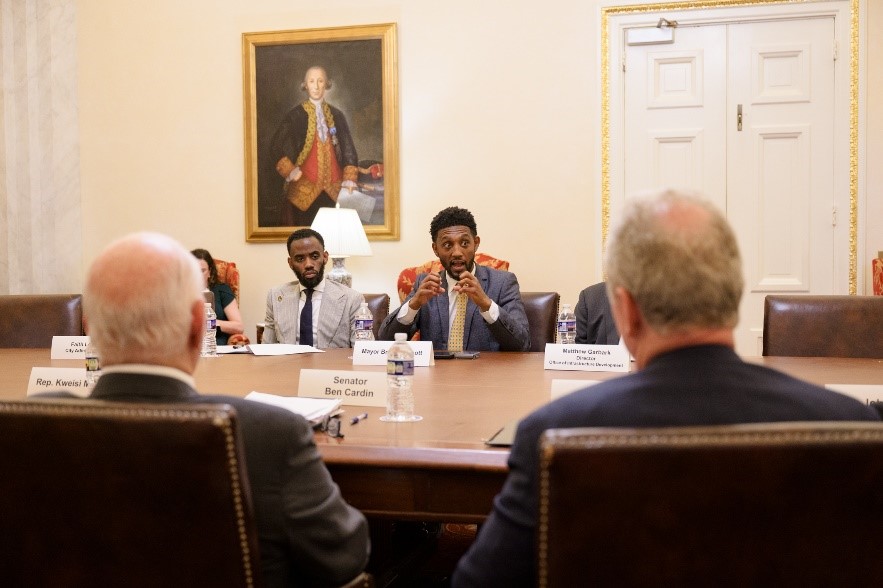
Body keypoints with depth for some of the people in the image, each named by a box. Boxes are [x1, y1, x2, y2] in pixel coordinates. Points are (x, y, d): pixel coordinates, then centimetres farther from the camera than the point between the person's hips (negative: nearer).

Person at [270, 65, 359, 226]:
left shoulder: (336, 116, 12)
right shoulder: (296, 115, 4)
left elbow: (348, 149, 15)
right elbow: (276, 147, 5)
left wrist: (349, 178, 4)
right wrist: (290, 171, -5)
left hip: (333, 188, 3)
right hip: (305, 189, -2)